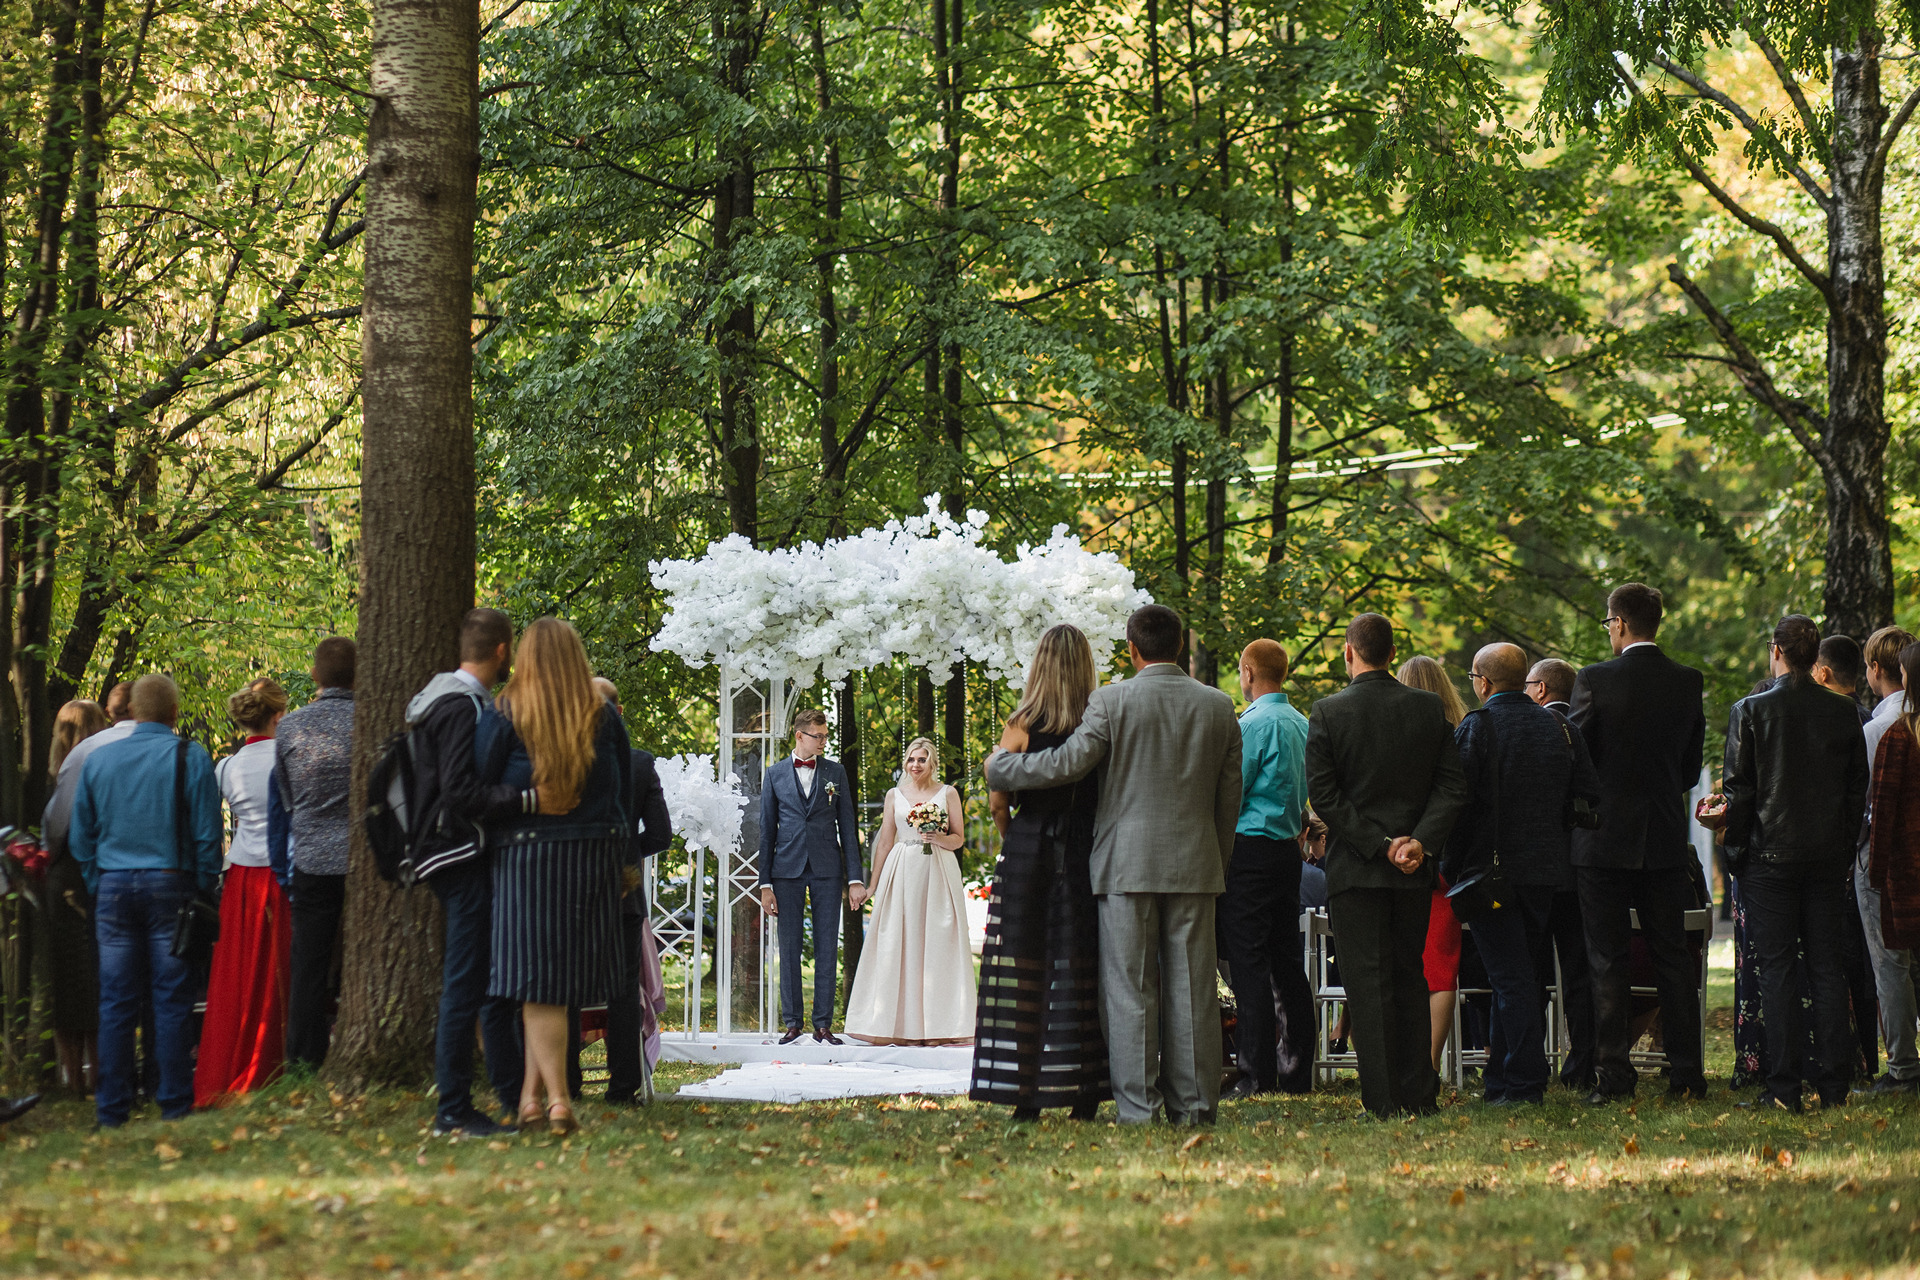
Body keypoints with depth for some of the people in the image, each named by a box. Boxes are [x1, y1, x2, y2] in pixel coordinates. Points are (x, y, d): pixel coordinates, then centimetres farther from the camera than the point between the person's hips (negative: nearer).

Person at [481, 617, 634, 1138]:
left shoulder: (510, 717, -5)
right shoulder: (605, 718, 3)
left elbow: (481, 788, -7)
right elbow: (625, 789, 9)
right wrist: (621, 854, 17)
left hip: (526, 854, -3)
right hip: (595, 855, 3)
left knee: (537, 981, 0)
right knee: (559, 977, 10)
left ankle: (556, 1100, -6)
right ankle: (532, 1092, 9)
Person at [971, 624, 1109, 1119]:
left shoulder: (1022, 725, -6)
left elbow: (997, 802, -4)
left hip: (1028, 853, -2)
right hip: (1086, 856, 2)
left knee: (1023, 969, 2)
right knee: (1080, 969, 8)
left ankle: (1026, 1095, -1)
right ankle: (1085, 1094, 6)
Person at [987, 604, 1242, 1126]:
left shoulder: (1112, 701, -7)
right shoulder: (1219, 707, 6)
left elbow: (1067, 763, -11)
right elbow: (1229, 796, 10)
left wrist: (1000, 765, 4)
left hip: (1127, 863, -3)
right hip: (1195, 866, 3)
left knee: (1130, 990, 0)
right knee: (1191, 988, 6)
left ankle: (1137, 1109, -2)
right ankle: (1194, 1104, 7)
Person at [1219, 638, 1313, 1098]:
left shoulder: (1253, 724, -14)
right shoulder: (1302, 724, 12)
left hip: (1251, 850, -8)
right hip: (1289, 847, 8)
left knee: (1249, 962, -7)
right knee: (1288, 962, 10)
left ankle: (1257, 1074, -8)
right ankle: (1297, 1071, 12)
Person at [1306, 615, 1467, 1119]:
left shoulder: (1327, 713, -8)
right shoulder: (1430, 708, 2)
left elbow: (1323, 794, -12)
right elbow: (1452, 785, -1)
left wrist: (1379, 845, -10)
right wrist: (1420, 841, -7)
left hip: (1355, 869, -4)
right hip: (1416, 870, 4)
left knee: (1368, 983, -1)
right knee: (1411, 979, 14)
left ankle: (1382, 1100, -3)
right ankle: (1417, 1093, 14)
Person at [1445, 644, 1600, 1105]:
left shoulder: (1474, 728, -10)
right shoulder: (1558, 728, 6)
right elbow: (1588, 796, 7)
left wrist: (1452, 867, -6)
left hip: (1492, 868, -5)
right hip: (1546, 869, 5)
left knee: (1511, 980, -4)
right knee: (1519, 976, 14)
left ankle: (1525, 1084, -7)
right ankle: (1500, 1079, 20)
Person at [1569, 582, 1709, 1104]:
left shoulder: (1594, 680, -12)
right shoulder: (1689, 682, 1)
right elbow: (1692, 767, 8)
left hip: (1606, 839, -4)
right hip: (1667, 838, 4)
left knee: (1609, 962, 1)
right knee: (1672, 956, 10)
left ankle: (1613, 1074, 0)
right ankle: (1686, 1074, 10)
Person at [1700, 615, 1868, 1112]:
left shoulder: (1750, 711, -7)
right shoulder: (1843, 713, 3)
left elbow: (1740, 790, -6)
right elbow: (1858, 789, 7)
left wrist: (1732, 829, 11)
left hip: (1771, 855, -3)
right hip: (1829, 856, 3)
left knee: (1777, 969, 0)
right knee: (1826, 967, 7)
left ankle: (1784, 1086, -3)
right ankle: (1833, 1084, 6)